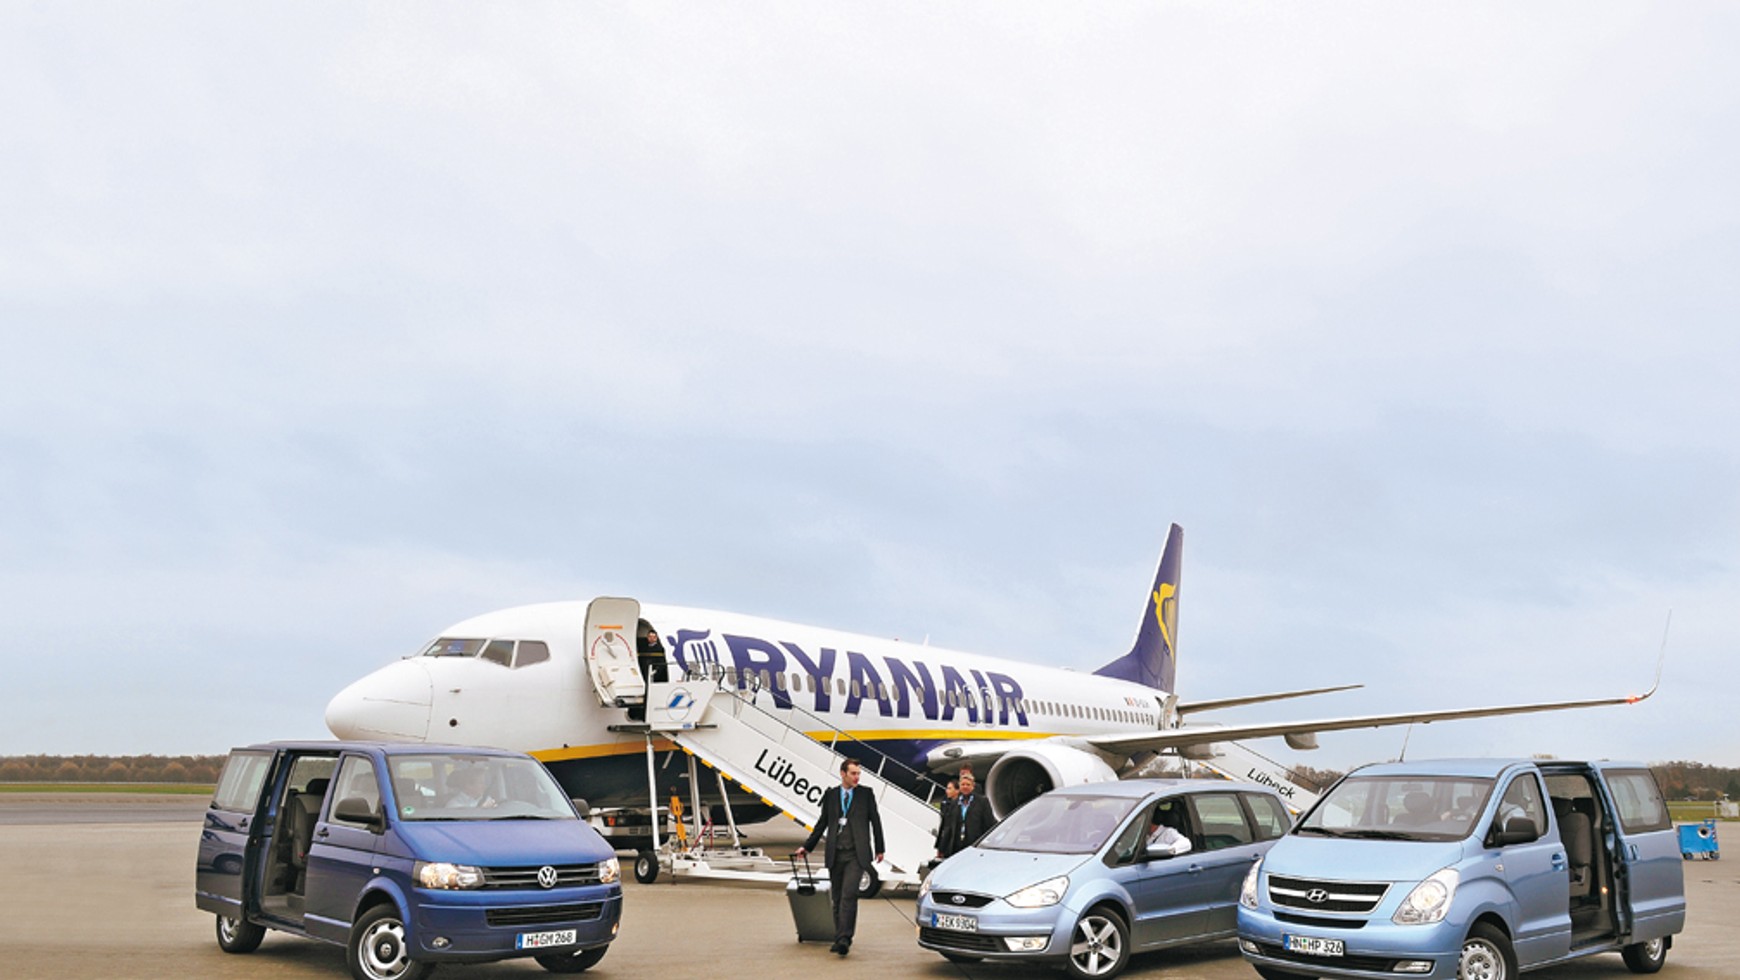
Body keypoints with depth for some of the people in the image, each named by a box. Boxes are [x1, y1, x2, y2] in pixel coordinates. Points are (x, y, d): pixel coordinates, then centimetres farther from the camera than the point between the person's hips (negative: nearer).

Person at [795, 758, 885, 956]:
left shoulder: (866, 793, 5)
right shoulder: (830, 795, 10)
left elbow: (875, 821, 9)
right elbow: (822, 823, 16)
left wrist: (880, 849, 10)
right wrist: (807, 846, 13)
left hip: (856, 854, -3)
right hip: (835, 854, 3)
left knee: (849, 895, -16)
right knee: (837, 898, 7)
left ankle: (844, 939, -19)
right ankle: (839, 939, 15)